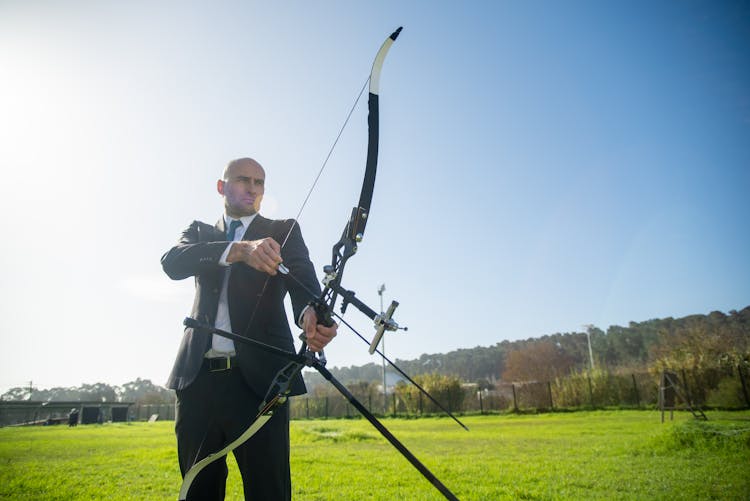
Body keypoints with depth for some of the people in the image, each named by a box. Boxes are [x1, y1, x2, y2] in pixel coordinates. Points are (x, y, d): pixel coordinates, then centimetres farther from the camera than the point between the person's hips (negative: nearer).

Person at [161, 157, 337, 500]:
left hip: (258, 377, -2)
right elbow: (172, 262, -6)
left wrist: (311, 314, -33)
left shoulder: (283, 231, 11)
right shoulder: (200, 232, 17)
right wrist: (239, 249, -24)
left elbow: (303, 279, -8)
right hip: (197, 378, 3)